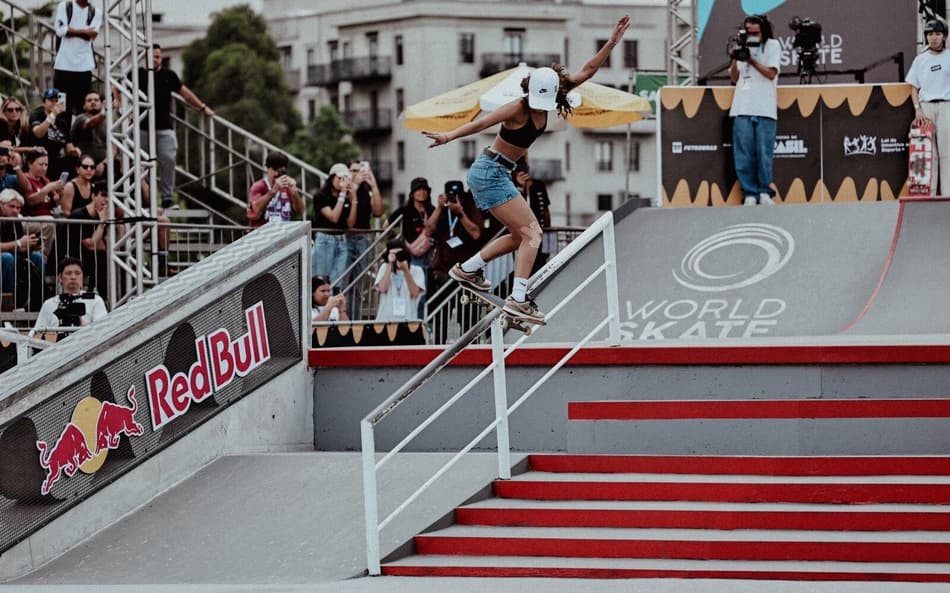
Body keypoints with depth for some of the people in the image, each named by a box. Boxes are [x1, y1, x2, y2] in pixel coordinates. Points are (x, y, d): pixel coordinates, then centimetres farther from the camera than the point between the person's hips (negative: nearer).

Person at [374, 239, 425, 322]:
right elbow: (382, 288, -7)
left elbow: (415, 293, -9)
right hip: (385, 321, 1)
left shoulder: (416, 271, 6)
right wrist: (390, 265, -8)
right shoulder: (385, 268, 10)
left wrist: (406, 270, -16)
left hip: (408, 321, -1)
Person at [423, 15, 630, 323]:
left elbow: (587, 71, 3)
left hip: (497, 174, 9)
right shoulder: (519, 108, -20)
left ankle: (468, 269, 27)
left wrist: (611, 43, -3)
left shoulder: (547, 102, 1)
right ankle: (518, 299, -20)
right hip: (490, 172, -9)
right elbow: (482, 122, -34)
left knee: (520, 235, 17)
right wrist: (449, 136, -45)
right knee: (531, 232, -13)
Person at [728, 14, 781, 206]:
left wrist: (751, 60, -9)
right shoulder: (742, 47, 17)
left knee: (764, 154, -3)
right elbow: (734, 78, 16)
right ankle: (749, 194, 1)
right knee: (744, 154, -2)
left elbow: (771, 73, -1)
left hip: (765, 109, -3)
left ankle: (764, 192, 7)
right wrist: (734, 59, 0)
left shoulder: (772, 45, 8)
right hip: (742, 109, 3)